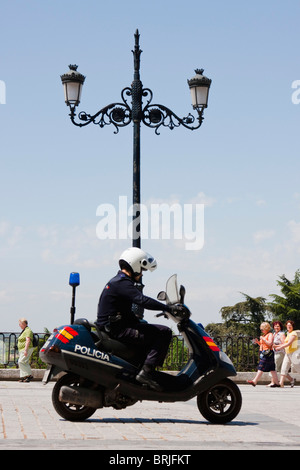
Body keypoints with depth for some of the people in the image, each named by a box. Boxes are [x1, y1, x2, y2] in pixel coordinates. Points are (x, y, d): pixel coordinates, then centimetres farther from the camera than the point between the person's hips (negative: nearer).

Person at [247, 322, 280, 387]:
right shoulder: (264, 335, 21)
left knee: (261, 368, -11)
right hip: (263, 353, 10)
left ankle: (255, 381, -15)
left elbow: (270, 343, -19)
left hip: (267, 353, -10)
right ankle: (276, 382, 10)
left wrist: (263, 339, -17)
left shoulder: (270, 335, -7)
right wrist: (258, 342, 10)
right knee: (272, 369, 9)